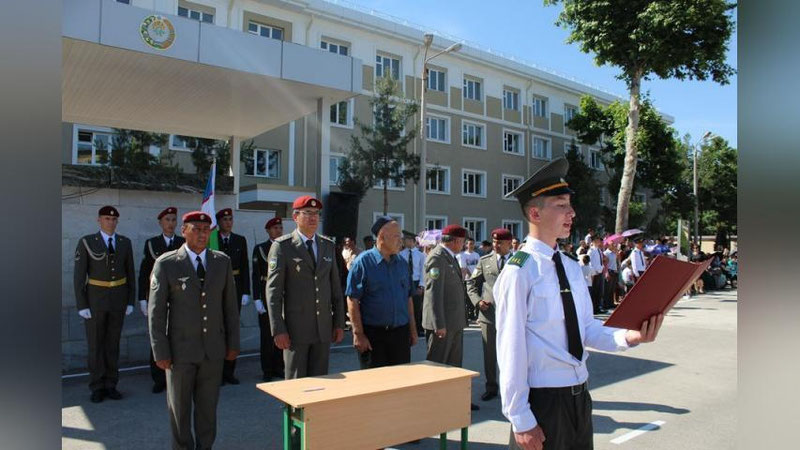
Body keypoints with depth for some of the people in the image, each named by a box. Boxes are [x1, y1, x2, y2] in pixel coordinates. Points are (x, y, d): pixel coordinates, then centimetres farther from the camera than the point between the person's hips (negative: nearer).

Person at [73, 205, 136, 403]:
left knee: (113, 343, 9)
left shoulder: (125, 242, 2)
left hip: (118, 298, 3)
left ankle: (110, 385, 20)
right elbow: (79, 276, -8)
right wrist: (81, 305, -12)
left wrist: (130, 301, 3)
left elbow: (130, 273, 6)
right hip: (95, 298, -2)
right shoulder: (86, 242, -8)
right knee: (95, 344, 5)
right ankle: (97, 388, 18)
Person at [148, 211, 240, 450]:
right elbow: (156, 311, -6)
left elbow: (230, 305, 6)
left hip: (213, 348, 2)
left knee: (208, 405, 13)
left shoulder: (222, 261, 1)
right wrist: (161, 352, -8)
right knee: (180, 406, 12)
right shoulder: (166, 263, -8)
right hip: (181, 350, -2)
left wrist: (233, 342, 5)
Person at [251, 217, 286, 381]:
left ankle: (278, 367, 19)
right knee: (267, 333, 2)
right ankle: (267, 370, 13)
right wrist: (257, 299, -9)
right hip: (266, 294, -3)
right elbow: (256, 275, -3)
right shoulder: (260, 249, 1)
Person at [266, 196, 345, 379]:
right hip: (295, 329, -4)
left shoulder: (328, 246, 10)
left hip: (324, 328, 4)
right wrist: (278, 330, -12)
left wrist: (339, 323, 9)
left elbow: (336, 287, 12)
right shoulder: (282, 246, -5)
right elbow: (273, 291, -8)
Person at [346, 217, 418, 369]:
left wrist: (412, 329, 13)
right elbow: (352, 300, -11)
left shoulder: (402, 263, 9)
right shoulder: (363, 262, -8)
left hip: (400, 333, 5)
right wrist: (358, 334, -13)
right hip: (372, 333, -5)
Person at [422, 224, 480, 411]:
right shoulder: (437, 258, -17)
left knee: (455, 363, 18)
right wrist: (439, 324, -23)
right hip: (443, 322, -10)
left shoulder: (450, 257, 14)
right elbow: (433, 292, -22)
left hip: (455, 321, 10)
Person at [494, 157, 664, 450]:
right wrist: (520, 420, -15)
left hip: (579, 396, 7)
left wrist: (628, 337, -11)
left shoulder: (572, 268, 7)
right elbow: (511, 349, -17)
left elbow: (588, 329, 9)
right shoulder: (519, 271, -17)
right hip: (541, 400, -7)